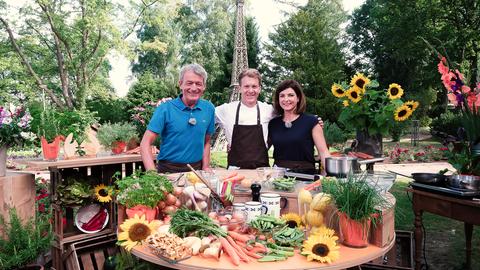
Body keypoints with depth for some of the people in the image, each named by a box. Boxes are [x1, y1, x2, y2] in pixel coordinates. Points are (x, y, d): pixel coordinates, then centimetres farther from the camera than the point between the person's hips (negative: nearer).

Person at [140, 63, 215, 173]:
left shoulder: (209, 109, 4)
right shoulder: (165, 109, -7)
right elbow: (146, 143, -10)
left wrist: (206, 167, 5)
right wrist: (152, 173, -21)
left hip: (196, 169, 3)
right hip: (168, 170, -3)